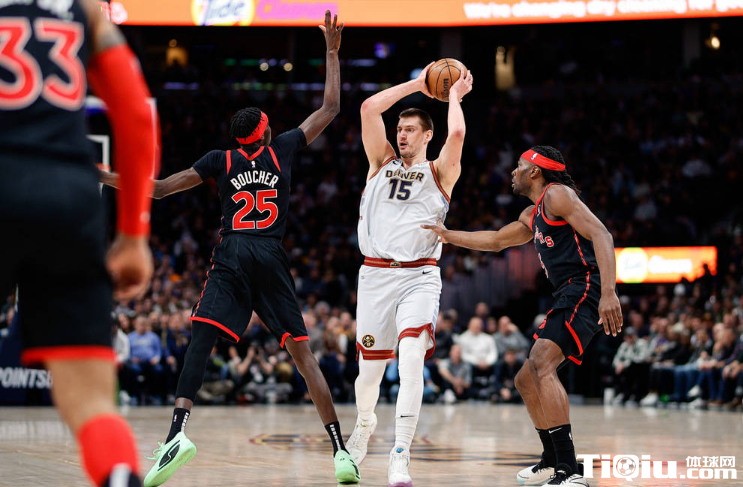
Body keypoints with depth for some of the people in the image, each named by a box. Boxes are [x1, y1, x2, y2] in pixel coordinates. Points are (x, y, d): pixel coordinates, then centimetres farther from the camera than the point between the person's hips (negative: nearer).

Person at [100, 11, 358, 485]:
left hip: (231, 255, -1)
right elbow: (330, 109, 21)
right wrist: (332, 53, 29)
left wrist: (105, 177, 22)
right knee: (303, 352, 4)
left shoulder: (221, 160, 12)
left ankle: (179, 432, -33)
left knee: (201, 339, -10)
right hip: (272, 257, 1)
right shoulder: (283, 149, 14)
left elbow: (160, 188, 12)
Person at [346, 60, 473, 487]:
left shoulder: (440, 173, 7)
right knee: (370, 367, 9)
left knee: (411, 357, -23)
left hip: (419, 276, -3)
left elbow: (457, 134, -13)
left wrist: (454, 95, 4)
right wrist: (416, 85, 8)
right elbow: (369, 108, 3)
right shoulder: (382, 162, 14)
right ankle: (365, 424, 41)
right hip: (376, 274, 3)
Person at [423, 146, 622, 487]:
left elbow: (601, 234, -17)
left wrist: (608, 292, -29)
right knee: (526, 380, 17)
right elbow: (496, 241, 41)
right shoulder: (532, 215, 26)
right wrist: (448, 235, 40)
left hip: (585, 289, -11)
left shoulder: (557, 194, -5)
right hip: (569, 298, 11)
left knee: (541, 365, -27)